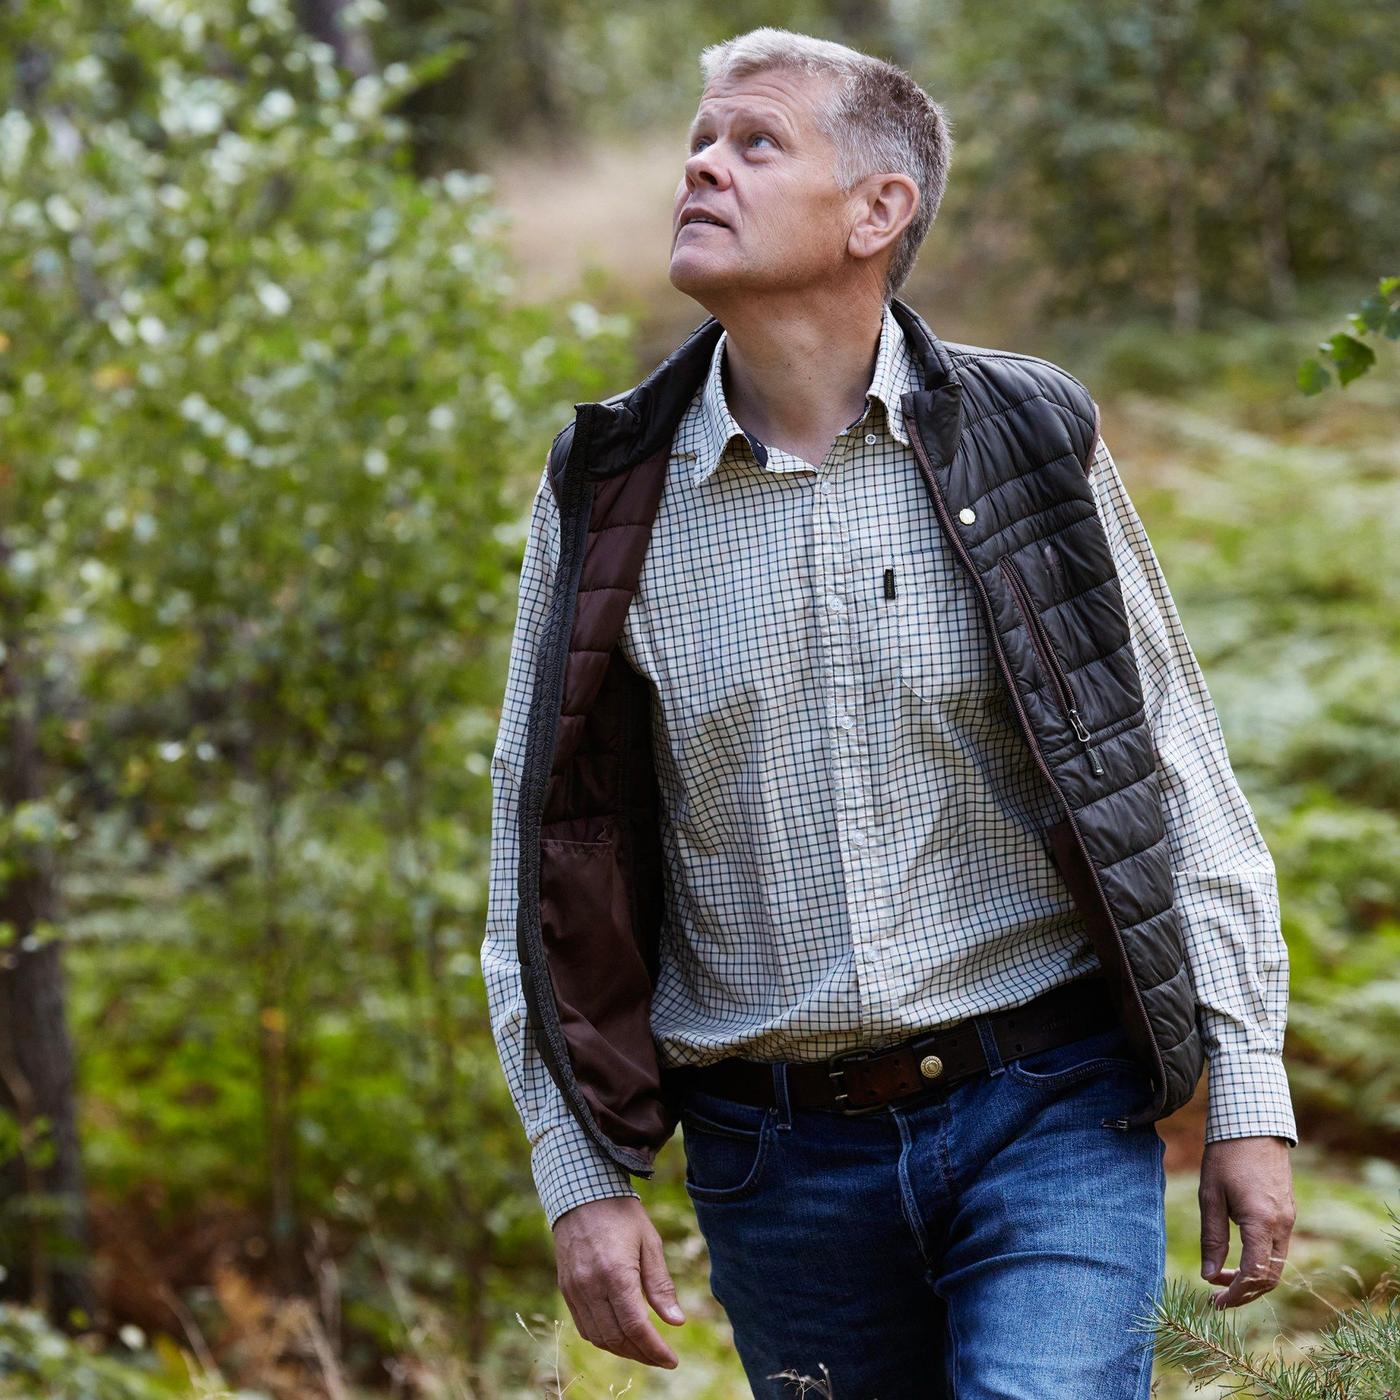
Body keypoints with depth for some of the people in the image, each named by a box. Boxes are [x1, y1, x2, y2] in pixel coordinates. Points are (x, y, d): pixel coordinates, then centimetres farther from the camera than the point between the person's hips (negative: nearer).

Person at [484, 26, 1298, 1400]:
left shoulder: (1024, 443, -1)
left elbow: (1174, 778, 3)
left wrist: (1246, 1098, 0)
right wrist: (580, 1179, -2)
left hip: (1045, 1120, -2)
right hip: (778, 1157, 2)